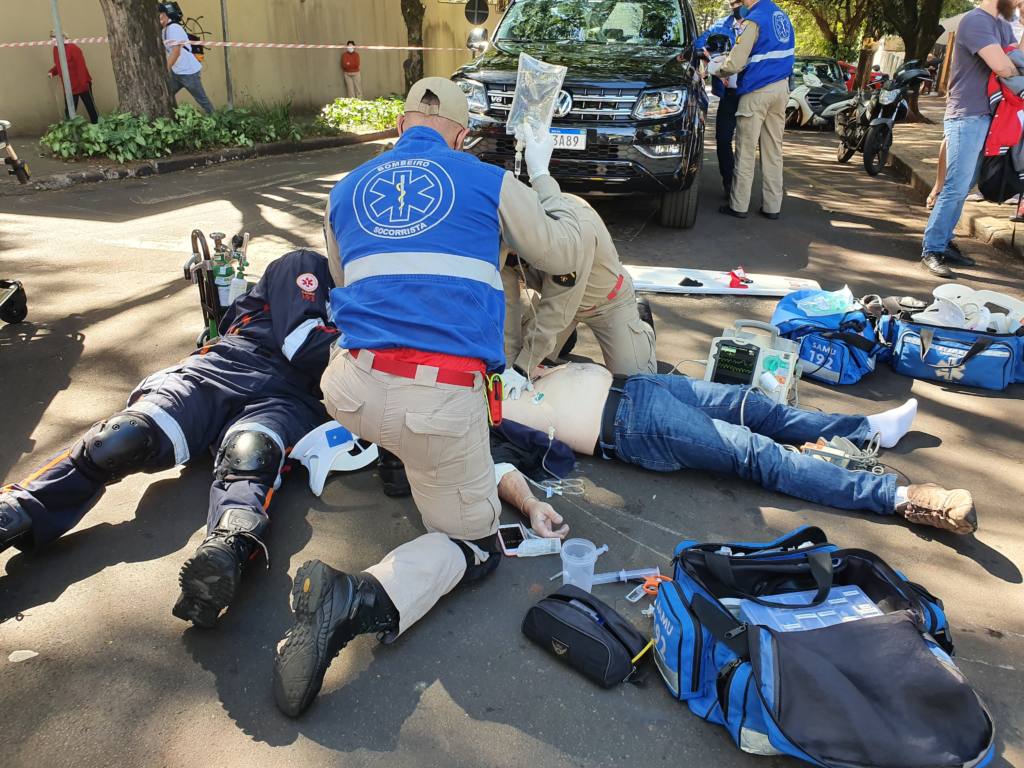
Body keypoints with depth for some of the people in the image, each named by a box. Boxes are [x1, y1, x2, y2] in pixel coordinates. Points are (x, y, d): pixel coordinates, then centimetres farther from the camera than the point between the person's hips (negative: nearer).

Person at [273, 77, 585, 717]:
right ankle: (362, 599, -16)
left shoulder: (347, 190, 19)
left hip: (353, 390, 6)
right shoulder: (490, 182, 8)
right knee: (475, 545, 10)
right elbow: (565, 254, 19)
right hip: (444, 398, -5)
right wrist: (542, 174, 33)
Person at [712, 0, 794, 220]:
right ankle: (772, 206, 10)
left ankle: (739, 206, 3)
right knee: (774, 150, 8)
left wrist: (714, 69, 4)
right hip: (781, 89, 7)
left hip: (757, 92, -7)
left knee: (746, 150, -1)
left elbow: (734, 64, -15)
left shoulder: (753, 20, -13)